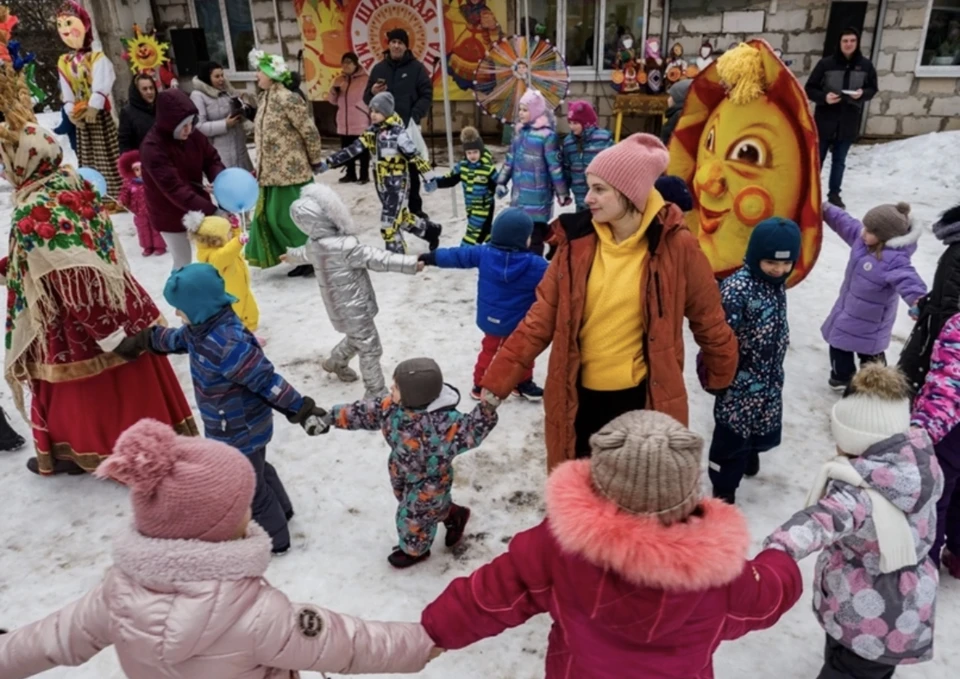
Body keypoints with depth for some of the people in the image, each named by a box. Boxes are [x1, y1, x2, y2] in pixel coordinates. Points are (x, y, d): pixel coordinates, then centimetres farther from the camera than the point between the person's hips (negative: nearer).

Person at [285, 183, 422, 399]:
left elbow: (305, 253, 23)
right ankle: (377, 394, 12)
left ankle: (335, 363, 52)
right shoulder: (343, 247, -31)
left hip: (342, 306, 9)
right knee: (370, 349, 2)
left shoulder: (314, 242, 0)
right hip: (352, 308, -9)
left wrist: (291, 255, 48)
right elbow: (376, 258, -31)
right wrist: (411, 262, -29)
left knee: (355, 339, 30)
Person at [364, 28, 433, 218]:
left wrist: (415, 116, -16)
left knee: (411, 168, 2)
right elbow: (367, 98, 14)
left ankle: (415, 207, 11)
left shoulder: (417, 68, 2)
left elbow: (427, 95, -3)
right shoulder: (379, 68, 10)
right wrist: (373, 92, -10)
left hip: (409, 127, -2)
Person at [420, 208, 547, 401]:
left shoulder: (484, 254, -12)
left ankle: (480, 385, 30)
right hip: (519, 324, -4)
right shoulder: (534, 265, -22)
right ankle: (523, 384, 33)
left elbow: (458, 255, -4)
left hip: (491, 319, 4)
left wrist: (431, 257, 5)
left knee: (489, 350, 22)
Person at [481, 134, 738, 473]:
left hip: (644, 398, -2)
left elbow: (709, 319, 2)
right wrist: (497, 380, -10)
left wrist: (721, 377, 15)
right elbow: (540, 319, -4)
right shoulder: (576, 242, -5)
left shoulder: (675, 247, -12)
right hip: (579, 396, 3)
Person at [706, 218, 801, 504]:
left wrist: (777, 370, 20)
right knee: (732, 434, 3)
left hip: (770, 378, 8)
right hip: (740, 381, -7)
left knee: (764, 426, 23)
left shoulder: (778, 283, 2)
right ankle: (724, 491, 18)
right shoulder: (736, 288, -25)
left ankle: (750, 456, 52)